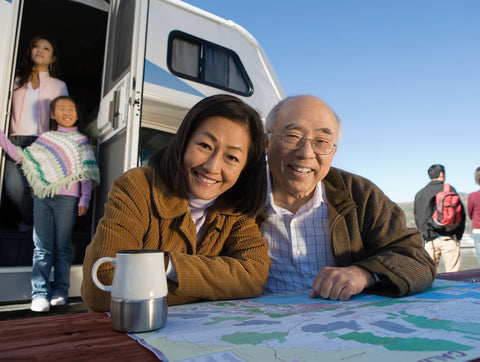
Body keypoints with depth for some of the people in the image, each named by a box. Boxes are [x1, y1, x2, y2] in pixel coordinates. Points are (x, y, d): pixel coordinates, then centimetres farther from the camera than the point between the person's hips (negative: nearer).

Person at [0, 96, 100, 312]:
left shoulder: (81, 140, 11)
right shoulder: (45, 138, 20)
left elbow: (87, 173, 4)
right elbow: (22, 157, 17)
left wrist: (85, 199, -5)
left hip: (67, 197, -3)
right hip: (42, 197, 3)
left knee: (62, 246, 1)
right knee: (42, 247, 0)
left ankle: (60, 291, 9)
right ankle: (40, 294, 3)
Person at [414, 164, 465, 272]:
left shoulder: (419, 194, 9)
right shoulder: (449, 189, -1)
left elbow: (417, 218, 9)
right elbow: (461, 213, -1)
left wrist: (426, 235, 13)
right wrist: (458, 235, 6)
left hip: (430, 240, 3)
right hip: (449, 239, -3)